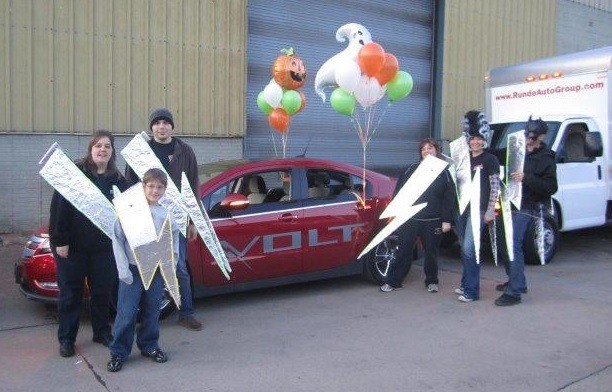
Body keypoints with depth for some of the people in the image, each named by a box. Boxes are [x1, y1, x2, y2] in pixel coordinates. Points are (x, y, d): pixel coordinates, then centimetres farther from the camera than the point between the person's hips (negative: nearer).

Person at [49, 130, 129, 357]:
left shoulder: (117, 180, 6)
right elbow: (58, 206, -9)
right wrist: (59, 241, -14)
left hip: (103, 246, 3)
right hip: (72, 245, -3)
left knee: (103, 291, 10)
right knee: (70, 292, 6)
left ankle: (102, 332, 27)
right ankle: (66, 339, 19)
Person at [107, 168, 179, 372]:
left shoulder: (166, 214, 4)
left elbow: (174, 239, 15)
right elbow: (118, 239, -7)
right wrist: (123, 270, -11)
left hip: (156, 270, 3)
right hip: (133, 270, -3)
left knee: (152, 312, 14)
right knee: (126, 313, -1)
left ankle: (149, 346, 30)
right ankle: (118, 352, 12)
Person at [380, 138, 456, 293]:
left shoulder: (443, 172, 7)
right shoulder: (412, 169, 7)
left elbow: (449, 199, 4)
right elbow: (399, 191, 7)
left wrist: (446, 220, -2)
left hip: (433, 221, 0)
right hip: (409, 218, 0)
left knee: (431, 252, 10)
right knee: (403, 251, 2)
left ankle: (431, 281, 27)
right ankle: (393, 281, 10)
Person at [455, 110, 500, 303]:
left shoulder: (490, 160, -4)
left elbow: (495, 186, -8)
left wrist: (490, 211, -14)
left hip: (479, 209, -6)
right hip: (463, 207, 7)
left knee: (469, 248, -13)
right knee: (465, 248, 12)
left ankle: (471, 291, -9)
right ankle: (466, 284, 22)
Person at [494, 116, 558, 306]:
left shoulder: (545, 159, -5)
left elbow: (551, 187, -15)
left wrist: (526, 178, -24)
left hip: (526, 208, -8)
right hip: (511, 205, 8)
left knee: (513, 246, -14)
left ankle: (514, 291, -11)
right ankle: (516, 281, 27)